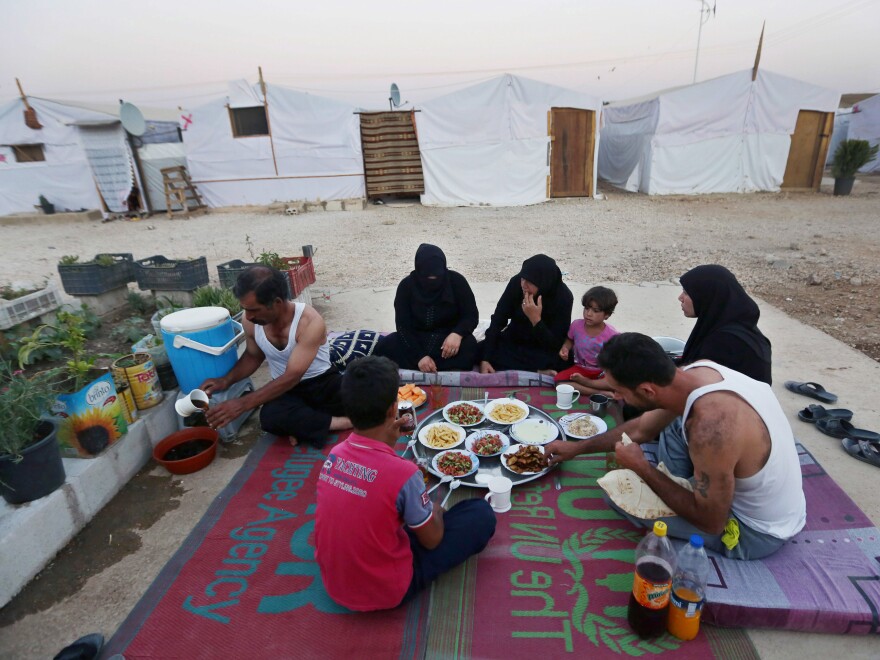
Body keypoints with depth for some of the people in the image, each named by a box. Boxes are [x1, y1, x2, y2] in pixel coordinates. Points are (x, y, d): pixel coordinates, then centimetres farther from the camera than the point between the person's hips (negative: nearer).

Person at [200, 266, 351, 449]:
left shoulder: (310, 322, -27)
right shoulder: (251, 322, -10)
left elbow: (291, 377, -29)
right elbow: (253, 356, 13)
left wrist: (242, 404, -30)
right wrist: (226, 380, -5)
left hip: (323, 382, -2)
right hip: (287, 390, 3)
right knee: (270, 417, -35)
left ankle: (301, 423, -15)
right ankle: (340, 423, -19)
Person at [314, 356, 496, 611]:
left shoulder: (334, 454, -12)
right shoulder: (403, 473, -31)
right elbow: (432, 540, -13)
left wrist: (385, 443, 0)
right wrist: (434, 507, 7)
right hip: (384, 592, -6)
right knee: (482, 514, -1)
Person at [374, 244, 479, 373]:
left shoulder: (456, 281, -12)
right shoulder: (406, 285, -11)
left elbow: (472, 316, -10)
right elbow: (403, 325, -13)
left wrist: (458, 334, -33)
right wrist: (419, 356, -27)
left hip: (449, 337, -1)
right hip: (416, 339, 1)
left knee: (468, 346, -34)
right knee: (384, 347, -27)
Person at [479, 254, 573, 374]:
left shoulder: (563, 297, -23)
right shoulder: (516, 283, -17)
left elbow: (555, 344, -21)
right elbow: (497, 320, -15)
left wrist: (536, 319, -37)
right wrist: (485, 359, -23)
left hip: (544, 350, -4)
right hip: (513, 341, 4)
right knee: (480, 351, -18)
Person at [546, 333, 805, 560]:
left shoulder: (710, 426, -38)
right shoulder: (695, 371, -13)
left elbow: (711, 522, -23)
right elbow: (641, 429, 4)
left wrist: (641, 467, -16)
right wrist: (577, 447, 12)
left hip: (758, 532, -7)